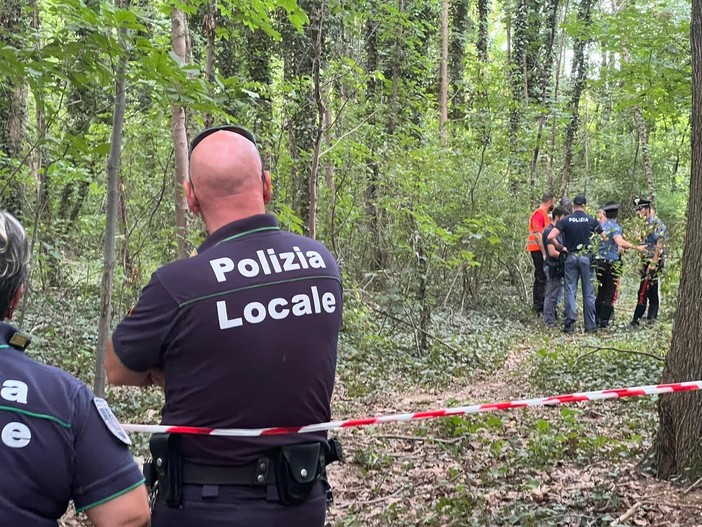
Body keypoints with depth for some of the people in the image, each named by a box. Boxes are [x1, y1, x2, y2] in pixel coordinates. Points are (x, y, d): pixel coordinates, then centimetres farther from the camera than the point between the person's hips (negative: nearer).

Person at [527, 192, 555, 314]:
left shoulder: (543, 214, 16)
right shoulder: (539, 214, -14)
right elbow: (537, 234, -21)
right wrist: (544, 253, -23)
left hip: (541, 250, 10)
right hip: (539, 250, -10)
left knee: (540, 278, 14)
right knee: (542, 278, -9)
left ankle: (537, 305, 20)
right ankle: (540, 306, -7)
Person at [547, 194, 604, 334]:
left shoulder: (565, 220, -2)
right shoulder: (591, 220, -1)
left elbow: (551, 237, -12)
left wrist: (560, 247, 2)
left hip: (571, 257, 0)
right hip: (586, 257, 0)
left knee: (570, 291, 4)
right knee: (588, 292, 5)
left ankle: (569, 322, -2)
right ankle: (590, 325, 9)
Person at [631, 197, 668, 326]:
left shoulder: (656, 224, -13)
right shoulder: (649, 223, 17)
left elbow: (659, 244, -19)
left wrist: (653, 263, -22)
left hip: (653, 262, -10)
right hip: (647, 262, 10)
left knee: (643, 292, -11)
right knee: (652, 293, 12)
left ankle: (636, 319, -11)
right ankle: (651, 319, 17)